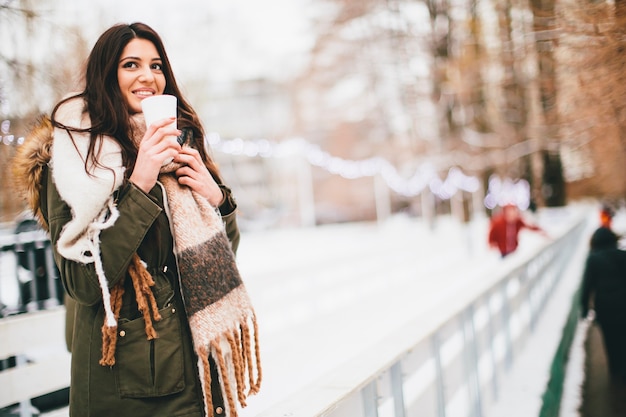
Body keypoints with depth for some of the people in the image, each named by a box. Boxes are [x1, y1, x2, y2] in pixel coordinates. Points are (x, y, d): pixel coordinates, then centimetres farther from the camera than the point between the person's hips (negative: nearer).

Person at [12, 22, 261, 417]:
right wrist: (139, 185, -23)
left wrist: (216, 197, -9)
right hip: (122, 366, -4)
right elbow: (82, 282, -19)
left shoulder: (181, 143, 5)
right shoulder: (75, 153, -9)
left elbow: (224, 251, 10)